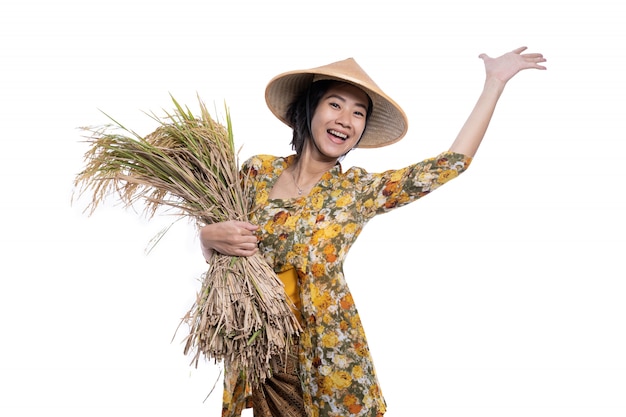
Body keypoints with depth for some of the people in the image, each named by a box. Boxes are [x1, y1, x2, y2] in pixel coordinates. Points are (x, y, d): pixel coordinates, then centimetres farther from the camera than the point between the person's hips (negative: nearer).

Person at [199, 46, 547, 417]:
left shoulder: (359, 191, -8)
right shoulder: (258, 171, -4)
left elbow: (455, 161, -7)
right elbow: (214, 249, 6)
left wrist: (495, 82, -3)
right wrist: (210, 236, -17)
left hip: (328, 358, -1)